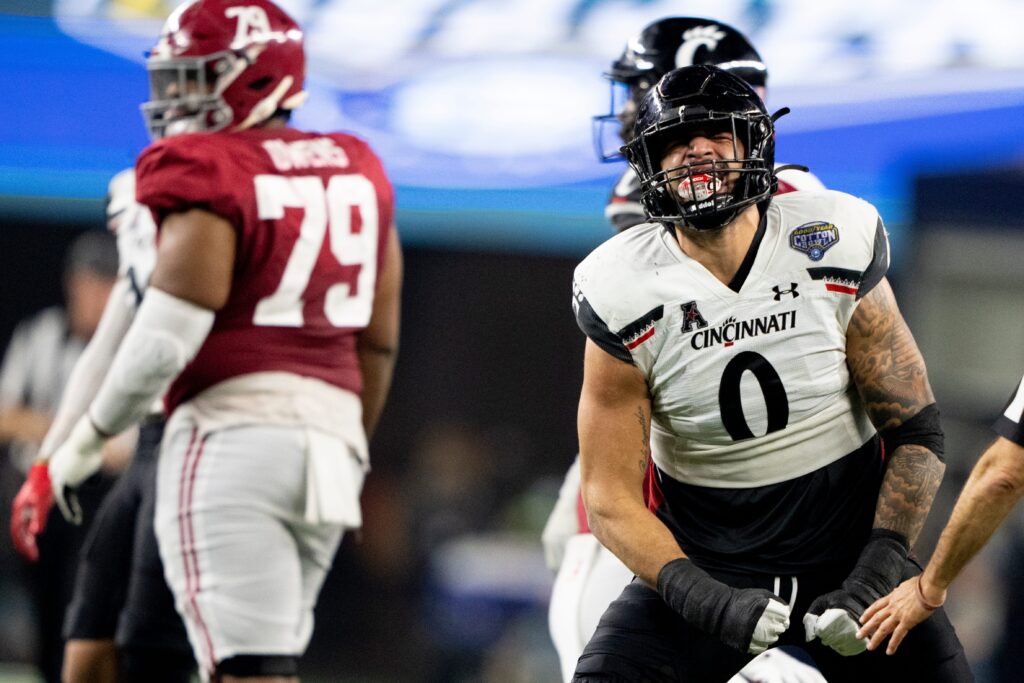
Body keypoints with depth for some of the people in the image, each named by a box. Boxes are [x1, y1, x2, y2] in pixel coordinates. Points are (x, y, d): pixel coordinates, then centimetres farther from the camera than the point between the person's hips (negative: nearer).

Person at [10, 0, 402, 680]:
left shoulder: (209, 181, -8)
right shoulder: (356, 174, 14)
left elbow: (166, 337, -13)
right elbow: (378, 342, 18)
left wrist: (87, 441, -2)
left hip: (231, 428, -7)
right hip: (331, 431, 7)